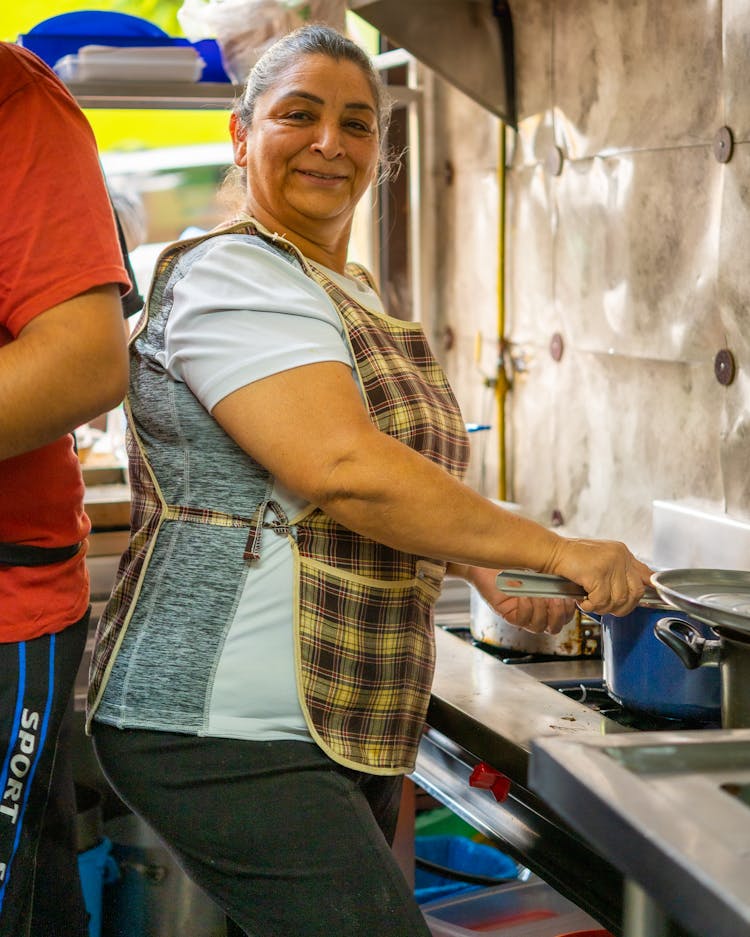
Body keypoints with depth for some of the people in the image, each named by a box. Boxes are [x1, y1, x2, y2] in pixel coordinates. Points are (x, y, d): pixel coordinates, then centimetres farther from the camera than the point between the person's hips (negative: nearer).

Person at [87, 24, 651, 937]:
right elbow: (342, 469, -24)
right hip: (228, 734, -10)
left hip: (348, 725, 10)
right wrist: (557, 551, -18)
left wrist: (483, 572, 11)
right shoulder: (229, 273, -11)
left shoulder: (355, 297, 20)